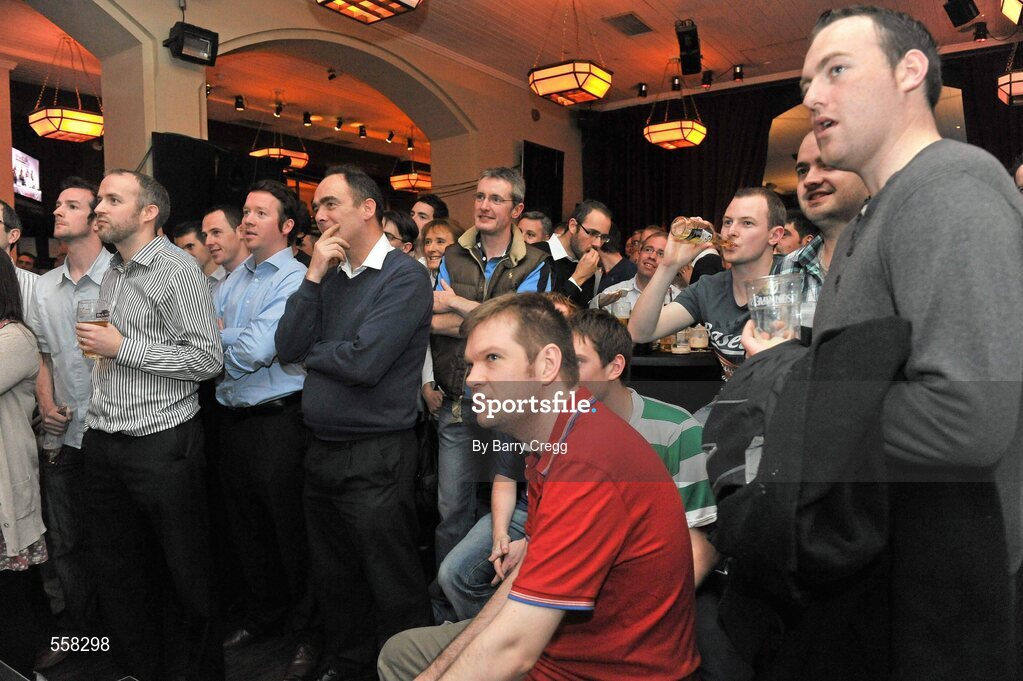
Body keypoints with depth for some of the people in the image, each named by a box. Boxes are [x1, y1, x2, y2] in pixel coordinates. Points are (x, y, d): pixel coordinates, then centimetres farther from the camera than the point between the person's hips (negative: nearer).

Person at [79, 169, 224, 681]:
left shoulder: (177, 269, -11)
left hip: (161, 444, -8)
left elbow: (207, 359, -19)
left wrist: (122, 347, -16)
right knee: (116, 566, 17)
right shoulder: (111, 273, 14)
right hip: (102, 442, 8)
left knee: (187, 570, 5)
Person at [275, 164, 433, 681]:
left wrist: (309, 352, -4)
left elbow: (362, 362, -23)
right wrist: (313, 276, -7)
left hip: (376, 458, -8)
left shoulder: (404, 276, -13)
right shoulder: (330, 274, 10)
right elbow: (287, 348, 1)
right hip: (322, 453, 8)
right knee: (333, 578, 23)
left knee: (392, 587, 8)